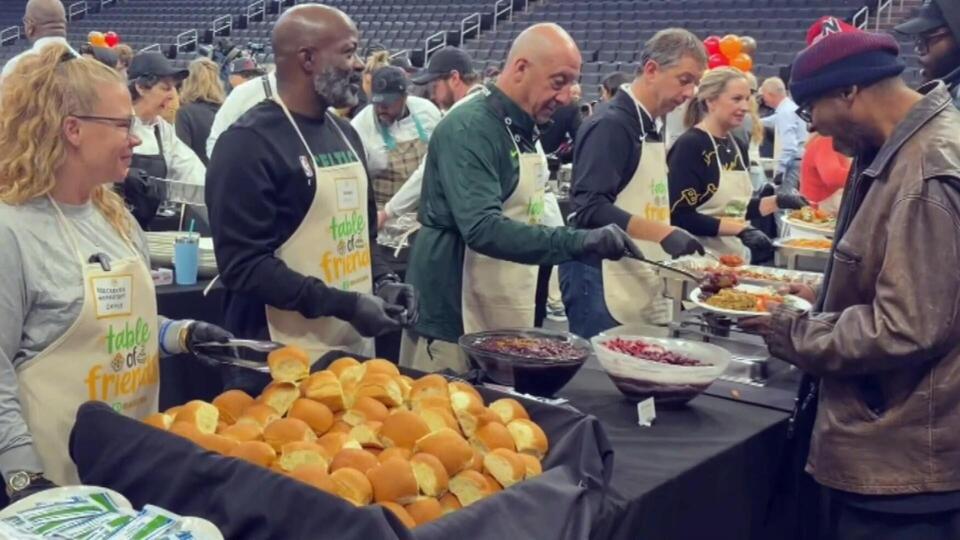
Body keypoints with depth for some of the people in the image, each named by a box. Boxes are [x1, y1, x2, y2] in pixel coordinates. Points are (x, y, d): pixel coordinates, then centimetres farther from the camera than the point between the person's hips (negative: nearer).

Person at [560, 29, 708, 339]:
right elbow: (590, 208, -22)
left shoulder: (650, 127, 14)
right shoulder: (610, 125, -13)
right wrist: (662, 233, -28)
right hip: (604, 283, -9)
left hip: (644, 283, 9)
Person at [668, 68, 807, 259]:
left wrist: (778, 201, 4)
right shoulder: (689, 145, -14)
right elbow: (680, 217, -21)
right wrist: (740, 229, -25)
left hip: (736, 257, 8)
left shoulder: (738, 146, 9)